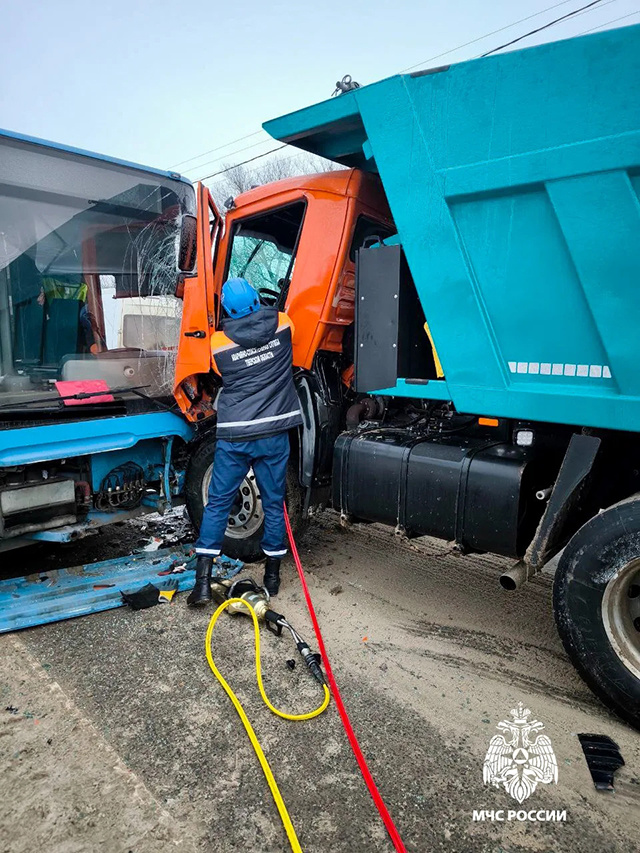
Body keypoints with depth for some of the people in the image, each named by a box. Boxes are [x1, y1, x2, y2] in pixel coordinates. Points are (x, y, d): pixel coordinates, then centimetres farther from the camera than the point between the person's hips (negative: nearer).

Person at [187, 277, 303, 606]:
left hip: (233, 435, -1)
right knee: (274, 504, 14)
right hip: (274, 433, 2)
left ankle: (203, 581, 11)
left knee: (217, 505, 10)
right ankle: (272, 574, 27)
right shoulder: (282, 324, -1)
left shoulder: (217, 342, -4)